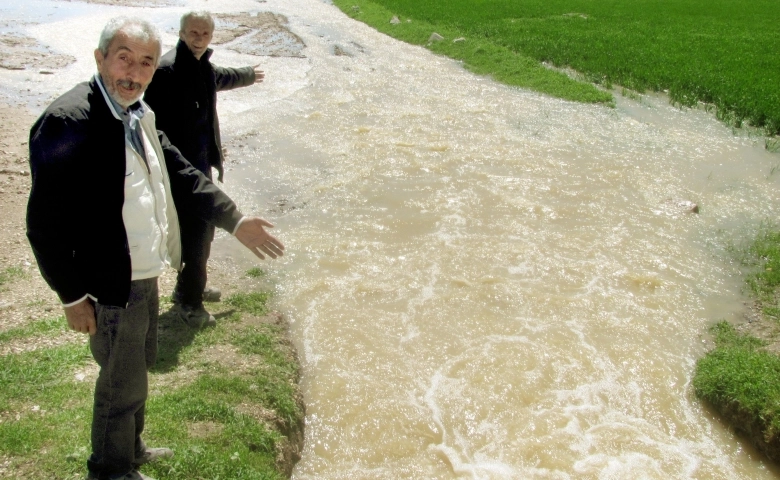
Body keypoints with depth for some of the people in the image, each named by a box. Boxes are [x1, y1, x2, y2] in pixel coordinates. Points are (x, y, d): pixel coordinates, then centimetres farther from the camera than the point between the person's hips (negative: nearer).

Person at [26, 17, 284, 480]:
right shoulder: (68, 121, -25)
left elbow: (180, 174, 10)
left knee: (139, 365, 26)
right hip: (110, 287, -9)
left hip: (145, 276, 9)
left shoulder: (139, 114, 3)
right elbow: (46, 222, -24)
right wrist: (73, 296, -19)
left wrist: (235, 220, 4)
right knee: (122, 384, 10)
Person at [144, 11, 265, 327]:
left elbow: (221, 77, 34)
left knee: (202, 228, 18)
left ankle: (191, 287, 36)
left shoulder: (204, 67, 9)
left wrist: (249, 75, 52)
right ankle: (189, 301, 12)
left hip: (201, 161, 9)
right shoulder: (167, 69, -19)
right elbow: (154, 123, -23)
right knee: (197, 233, -4)